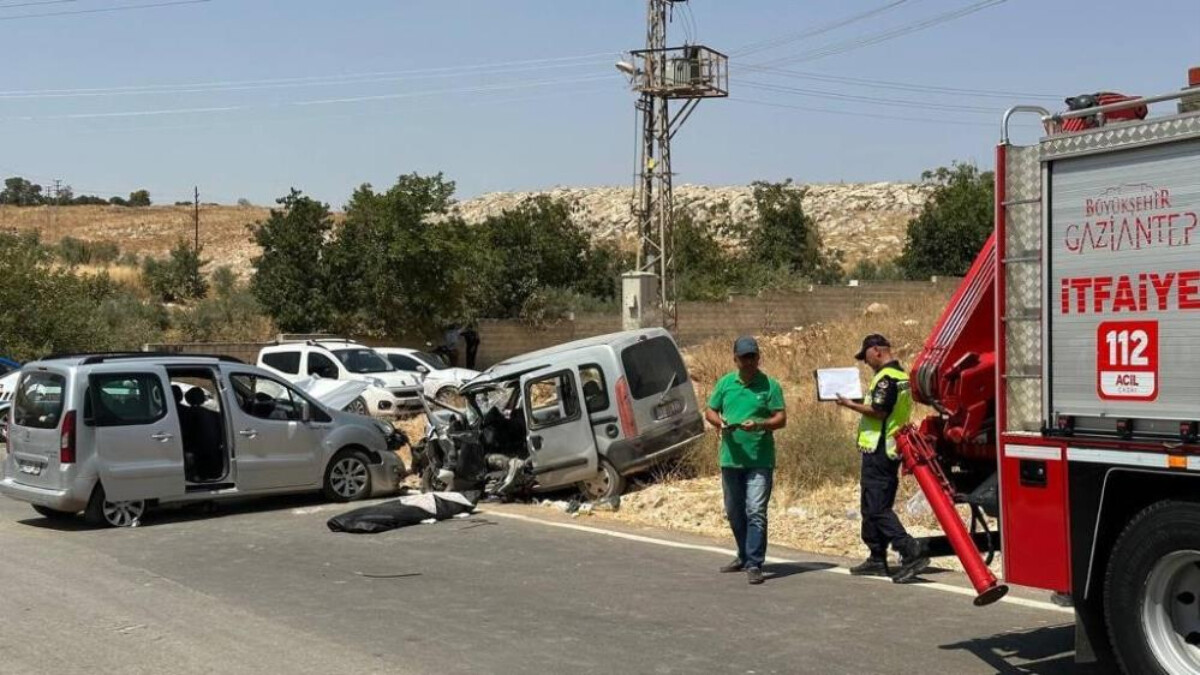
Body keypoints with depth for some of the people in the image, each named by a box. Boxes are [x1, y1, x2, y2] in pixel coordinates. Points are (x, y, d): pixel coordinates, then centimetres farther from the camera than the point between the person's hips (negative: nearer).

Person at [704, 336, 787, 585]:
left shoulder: (769, 385, -2)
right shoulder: (725, 383, 8)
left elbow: (781, 418, -4)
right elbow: (709, 411, 12)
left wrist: (760, 425, -23)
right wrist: (719, 422, -10)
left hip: (760, 460, -4)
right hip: (730, 459, 5)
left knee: (756, 513, -10)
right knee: (734, 513, 16)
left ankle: (754, 565, -8)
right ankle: (744, 556, 33)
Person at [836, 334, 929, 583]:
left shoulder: (886, 378, -16)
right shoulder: (901, 375, 16)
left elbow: (878, 412, -23)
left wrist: (851, 405, -13)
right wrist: (861, 405, 16)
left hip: (878, 450, -10)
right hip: (893, 449, 10)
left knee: (876, 508, -9)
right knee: (878, 506, 15)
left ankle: (911, 552, -16)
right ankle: (877, 559, 19)